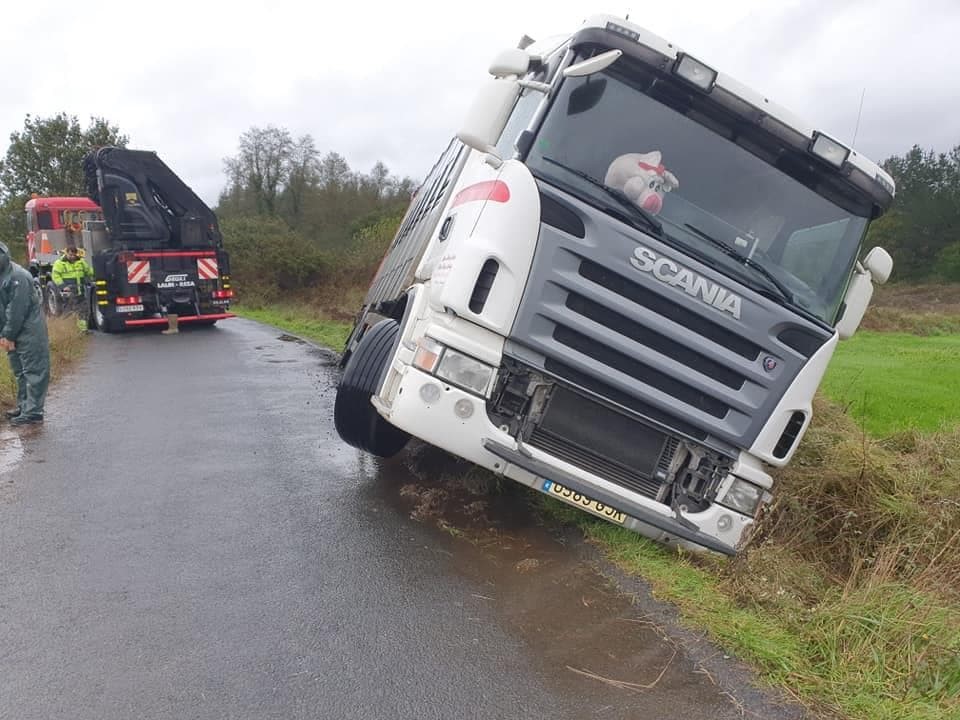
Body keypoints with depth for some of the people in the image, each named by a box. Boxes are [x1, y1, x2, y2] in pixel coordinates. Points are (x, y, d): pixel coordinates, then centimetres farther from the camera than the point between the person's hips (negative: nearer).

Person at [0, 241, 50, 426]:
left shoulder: (17, 277, -17)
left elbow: (16, 310, -19)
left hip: (29, 332, -9)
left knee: (33, 371, -4)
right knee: (20, 371, 17)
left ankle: (33, 412, -1)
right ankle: (24, 406, 29)